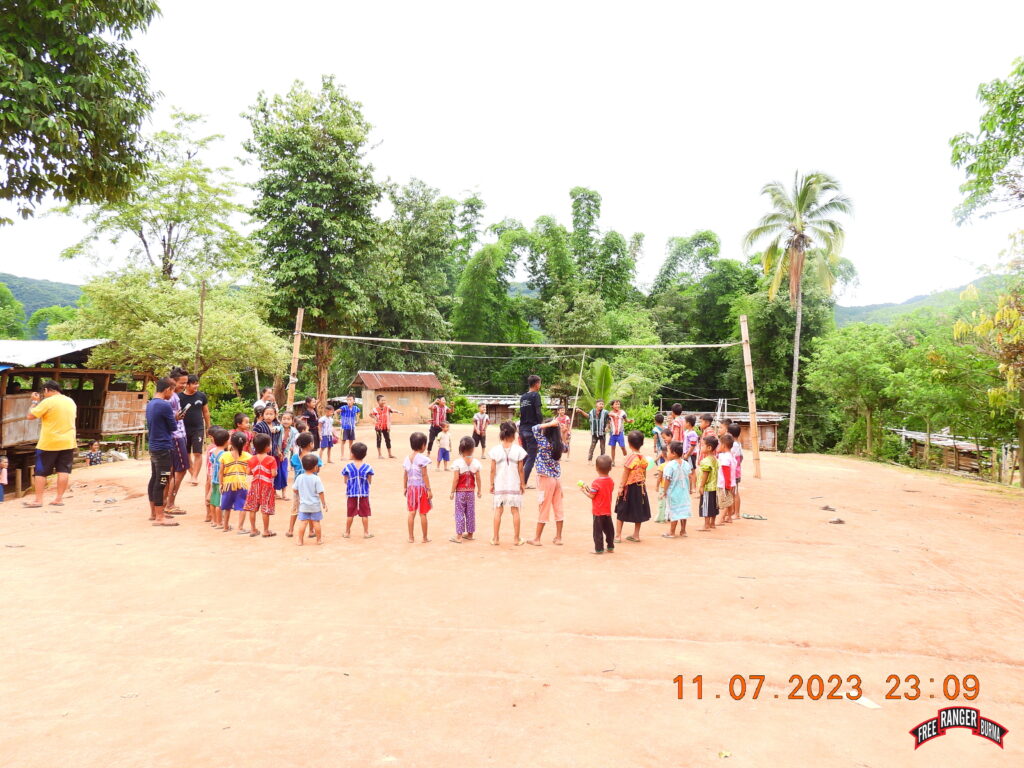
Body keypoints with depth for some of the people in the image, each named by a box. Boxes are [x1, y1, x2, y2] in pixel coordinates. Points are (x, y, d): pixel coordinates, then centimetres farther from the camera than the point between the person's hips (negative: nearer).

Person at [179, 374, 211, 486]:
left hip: (198, 429, -1)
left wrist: (208, 428, 10)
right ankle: (192, 474, 23)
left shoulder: (202, 396, 0)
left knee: (197, 453, -7)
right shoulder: (179, 397, -3)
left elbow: (206, 412, 9)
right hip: (184, 430, 1)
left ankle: (195, 477, -5)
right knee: (186, 454, 9)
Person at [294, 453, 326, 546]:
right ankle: (319, 539, 20)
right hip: (315, 505, -3)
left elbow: (295, 490, 7)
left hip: (303, 505, 3)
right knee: (316, 522, 8)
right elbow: (320, 493, -13)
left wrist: (299, 498, 26)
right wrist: (324, 503, -3)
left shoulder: (299, 478, -4)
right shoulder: (316, 479, -16)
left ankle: (300, 541, 9)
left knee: (303, 522, 6)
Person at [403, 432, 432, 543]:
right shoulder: (422, 458, -14)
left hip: (411, 487, 5)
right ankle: (425, 538, 12)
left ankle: (411, 537, 14)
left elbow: (405, 474, 6)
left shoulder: (407, 458, 4)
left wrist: (405, 487, 15)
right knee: (422, 513, 3)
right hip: (421, 487, -5)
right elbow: (425, 475, -15)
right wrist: (429, 490, -11)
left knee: (412, 512, 10)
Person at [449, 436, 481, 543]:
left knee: (459, 512, 3)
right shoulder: (476, 463, -3)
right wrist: (479, 490, 13)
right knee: (470, 512, 13)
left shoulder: (457, 462, -13)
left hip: (460, 491, -3)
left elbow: (456, 479, -13)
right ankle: (470, 534, 24)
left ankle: (459, 536, 3)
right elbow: (478, 478, 1)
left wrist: (452, 491, -5)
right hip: (471, 491, 3)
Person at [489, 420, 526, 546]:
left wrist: (491, 484, 8)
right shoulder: (518, 450, -7)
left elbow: (493, 470, -2)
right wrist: (522, 483, 7)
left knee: (498, 510, 8)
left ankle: (496, 538, 12)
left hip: (499, 485, 1)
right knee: (515, 510, 7)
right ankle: (517, 538, 12)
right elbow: (520, 470, -3)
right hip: (514, 485, -1)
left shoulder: (495, 450, -4)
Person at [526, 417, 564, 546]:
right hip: (557, 478, 6)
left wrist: (550, 424, -14)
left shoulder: (544, 442, -16)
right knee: (558, 508, 10)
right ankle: (558, 538, 16)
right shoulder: (558, 444, 2)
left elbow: (535, 428, -17)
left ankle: (537, 539, 11)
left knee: (544, 509, 1)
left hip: (546, 479, -6)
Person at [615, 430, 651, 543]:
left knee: (621, 512, 5)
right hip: (640, 487, 6)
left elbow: (625, 474, -16)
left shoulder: (631, 457, -17)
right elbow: (644, 474, 8)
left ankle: (618, 536, 8)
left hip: (630, 487, -6)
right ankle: (636, 535, 22)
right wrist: (643, 484, 18)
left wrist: (621, 487, -12)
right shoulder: (644, 458, 1)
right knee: (638, 511, 14)